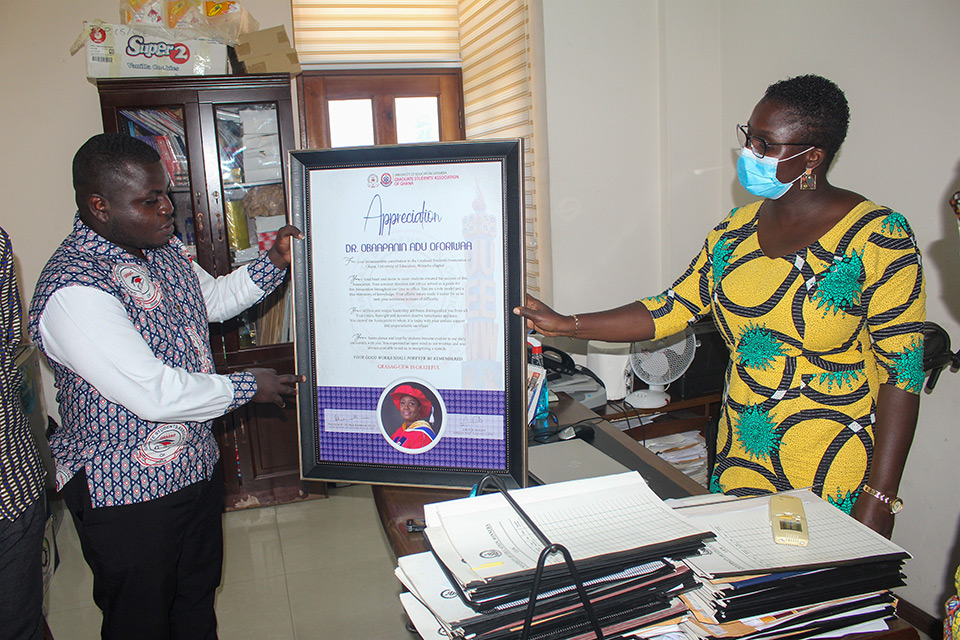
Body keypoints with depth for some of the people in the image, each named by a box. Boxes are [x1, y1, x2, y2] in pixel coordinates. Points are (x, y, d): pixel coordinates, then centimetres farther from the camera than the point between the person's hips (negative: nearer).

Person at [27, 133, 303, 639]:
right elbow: (155, 394, -32)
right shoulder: (72, 291, -30)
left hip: (196, 465, 8)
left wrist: (273, 263, 1)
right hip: (126, 495, -8)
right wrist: (249, 387, -19)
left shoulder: (162, 248, 0)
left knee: (198, 599, 27)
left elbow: (214, 299, 18)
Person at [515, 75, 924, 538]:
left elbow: (901, 374, -13)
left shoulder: (878, 238, -12)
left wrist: (879, 500, -16)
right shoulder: (736, 229, 5)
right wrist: (565, 325, -1)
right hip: (740, 461, 5)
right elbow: (672, 309, 6)